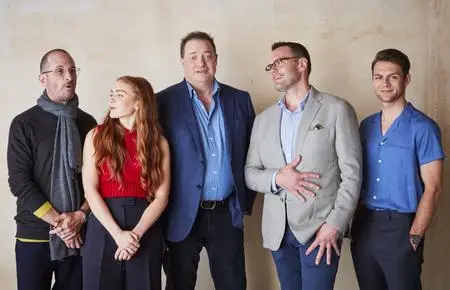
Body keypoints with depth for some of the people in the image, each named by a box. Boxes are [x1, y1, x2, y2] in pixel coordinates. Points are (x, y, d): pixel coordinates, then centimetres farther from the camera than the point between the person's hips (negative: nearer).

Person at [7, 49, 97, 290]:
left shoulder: (88, 123, 7)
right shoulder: (24, 124, -3)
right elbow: (19, 180, -9)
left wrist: (81, 215, -9)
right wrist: (57, 221, -12)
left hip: (80, 232, 3)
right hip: (35, 233, -2)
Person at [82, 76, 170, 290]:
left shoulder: (158, 142, 5)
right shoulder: (96, 136, 4)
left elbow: (161, 196, -1)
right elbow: (90, 190, -5)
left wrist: (136, 233, -14)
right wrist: (118, 234, -13)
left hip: (146, 231, 0)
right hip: (103, 227, 0)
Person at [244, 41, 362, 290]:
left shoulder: (337, 110, -2)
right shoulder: (263, 119, 12)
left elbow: (351, 173, -6)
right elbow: (249, 173, 10)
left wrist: (334, 225, -13)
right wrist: (277, 178, -10)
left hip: (319, 227, -4)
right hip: (277, 230, 4)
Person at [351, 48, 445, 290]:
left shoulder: (422, 127, -8)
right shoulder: (366, 125, 8)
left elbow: (432, 188, -10)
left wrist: (415, 237, -15)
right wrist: (354, 221, 4)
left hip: (400, 227, -5)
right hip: (363, 226, 5)